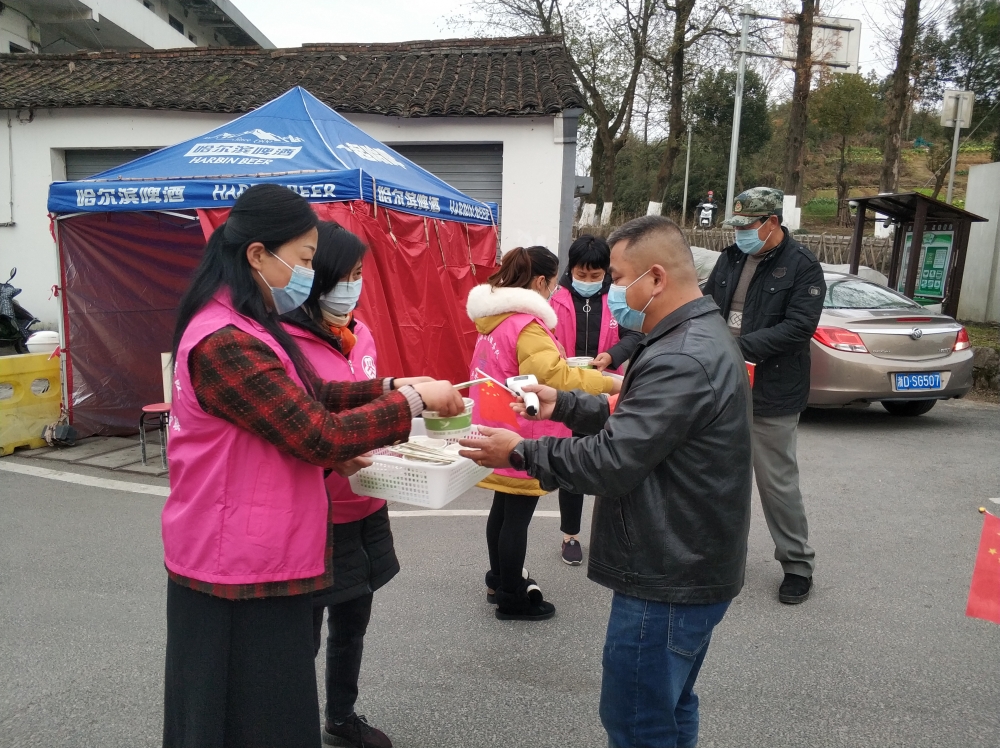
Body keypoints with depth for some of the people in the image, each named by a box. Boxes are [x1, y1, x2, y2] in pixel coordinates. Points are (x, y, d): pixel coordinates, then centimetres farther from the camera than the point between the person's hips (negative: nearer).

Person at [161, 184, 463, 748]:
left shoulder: (243, 327, 10)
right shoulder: (226, 341, -24)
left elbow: (305, 398, 11)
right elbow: (319, 435, -25)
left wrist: (386, 387, 0)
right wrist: (412, 400, -16)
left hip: (260, 556, 10)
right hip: (239, 569, -10)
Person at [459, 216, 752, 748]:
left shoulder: (682, 360, -26)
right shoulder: (701, 337, 9)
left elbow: (610, 462, -26)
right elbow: (636, 423, 14)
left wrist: (521, 453, -14)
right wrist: (562, 404, 5)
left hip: (667, 580, -10)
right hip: (690, 567, 10)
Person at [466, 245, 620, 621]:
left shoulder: (494, 318, 7)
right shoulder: (526, 326, -22)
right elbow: (555, 376, -30)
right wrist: (608, 382, -24)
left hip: (499, 431, 9)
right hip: (521, 438, -9)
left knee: (503, 507, 21)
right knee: (518, 515, 3)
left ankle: (499, 579, 37)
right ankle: (512, 599, 17)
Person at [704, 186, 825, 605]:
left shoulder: (802, 267, -9)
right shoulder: (730, 259, 9)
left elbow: (799, 326, -18)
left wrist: (741, 346, -25)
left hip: (772, 396, -6)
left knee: (778, 482, 3)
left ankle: (797, 564, 21)